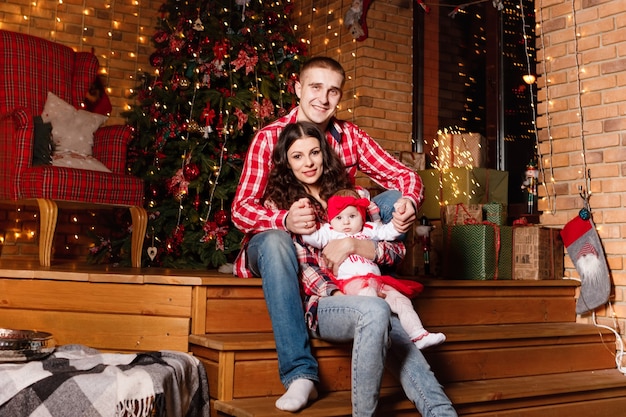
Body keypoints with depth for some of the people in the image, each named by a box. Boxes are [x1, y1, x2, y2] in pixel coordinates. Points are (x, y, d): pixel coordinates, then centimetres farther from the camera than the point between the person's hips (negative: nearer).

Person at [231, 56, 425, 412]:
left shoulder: (351, 136, -1)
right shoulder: (270, 137, -11)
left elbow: (407, 177, -4)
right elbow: (241, 209, -17)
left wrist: (408, 203, -29)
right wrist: (286, 221, -38)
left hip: (334, 245, 4)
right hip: (278, 238, -3)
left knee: (394, 198, -11)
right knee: (276, 242, -39)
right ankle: (300, 374, -39)